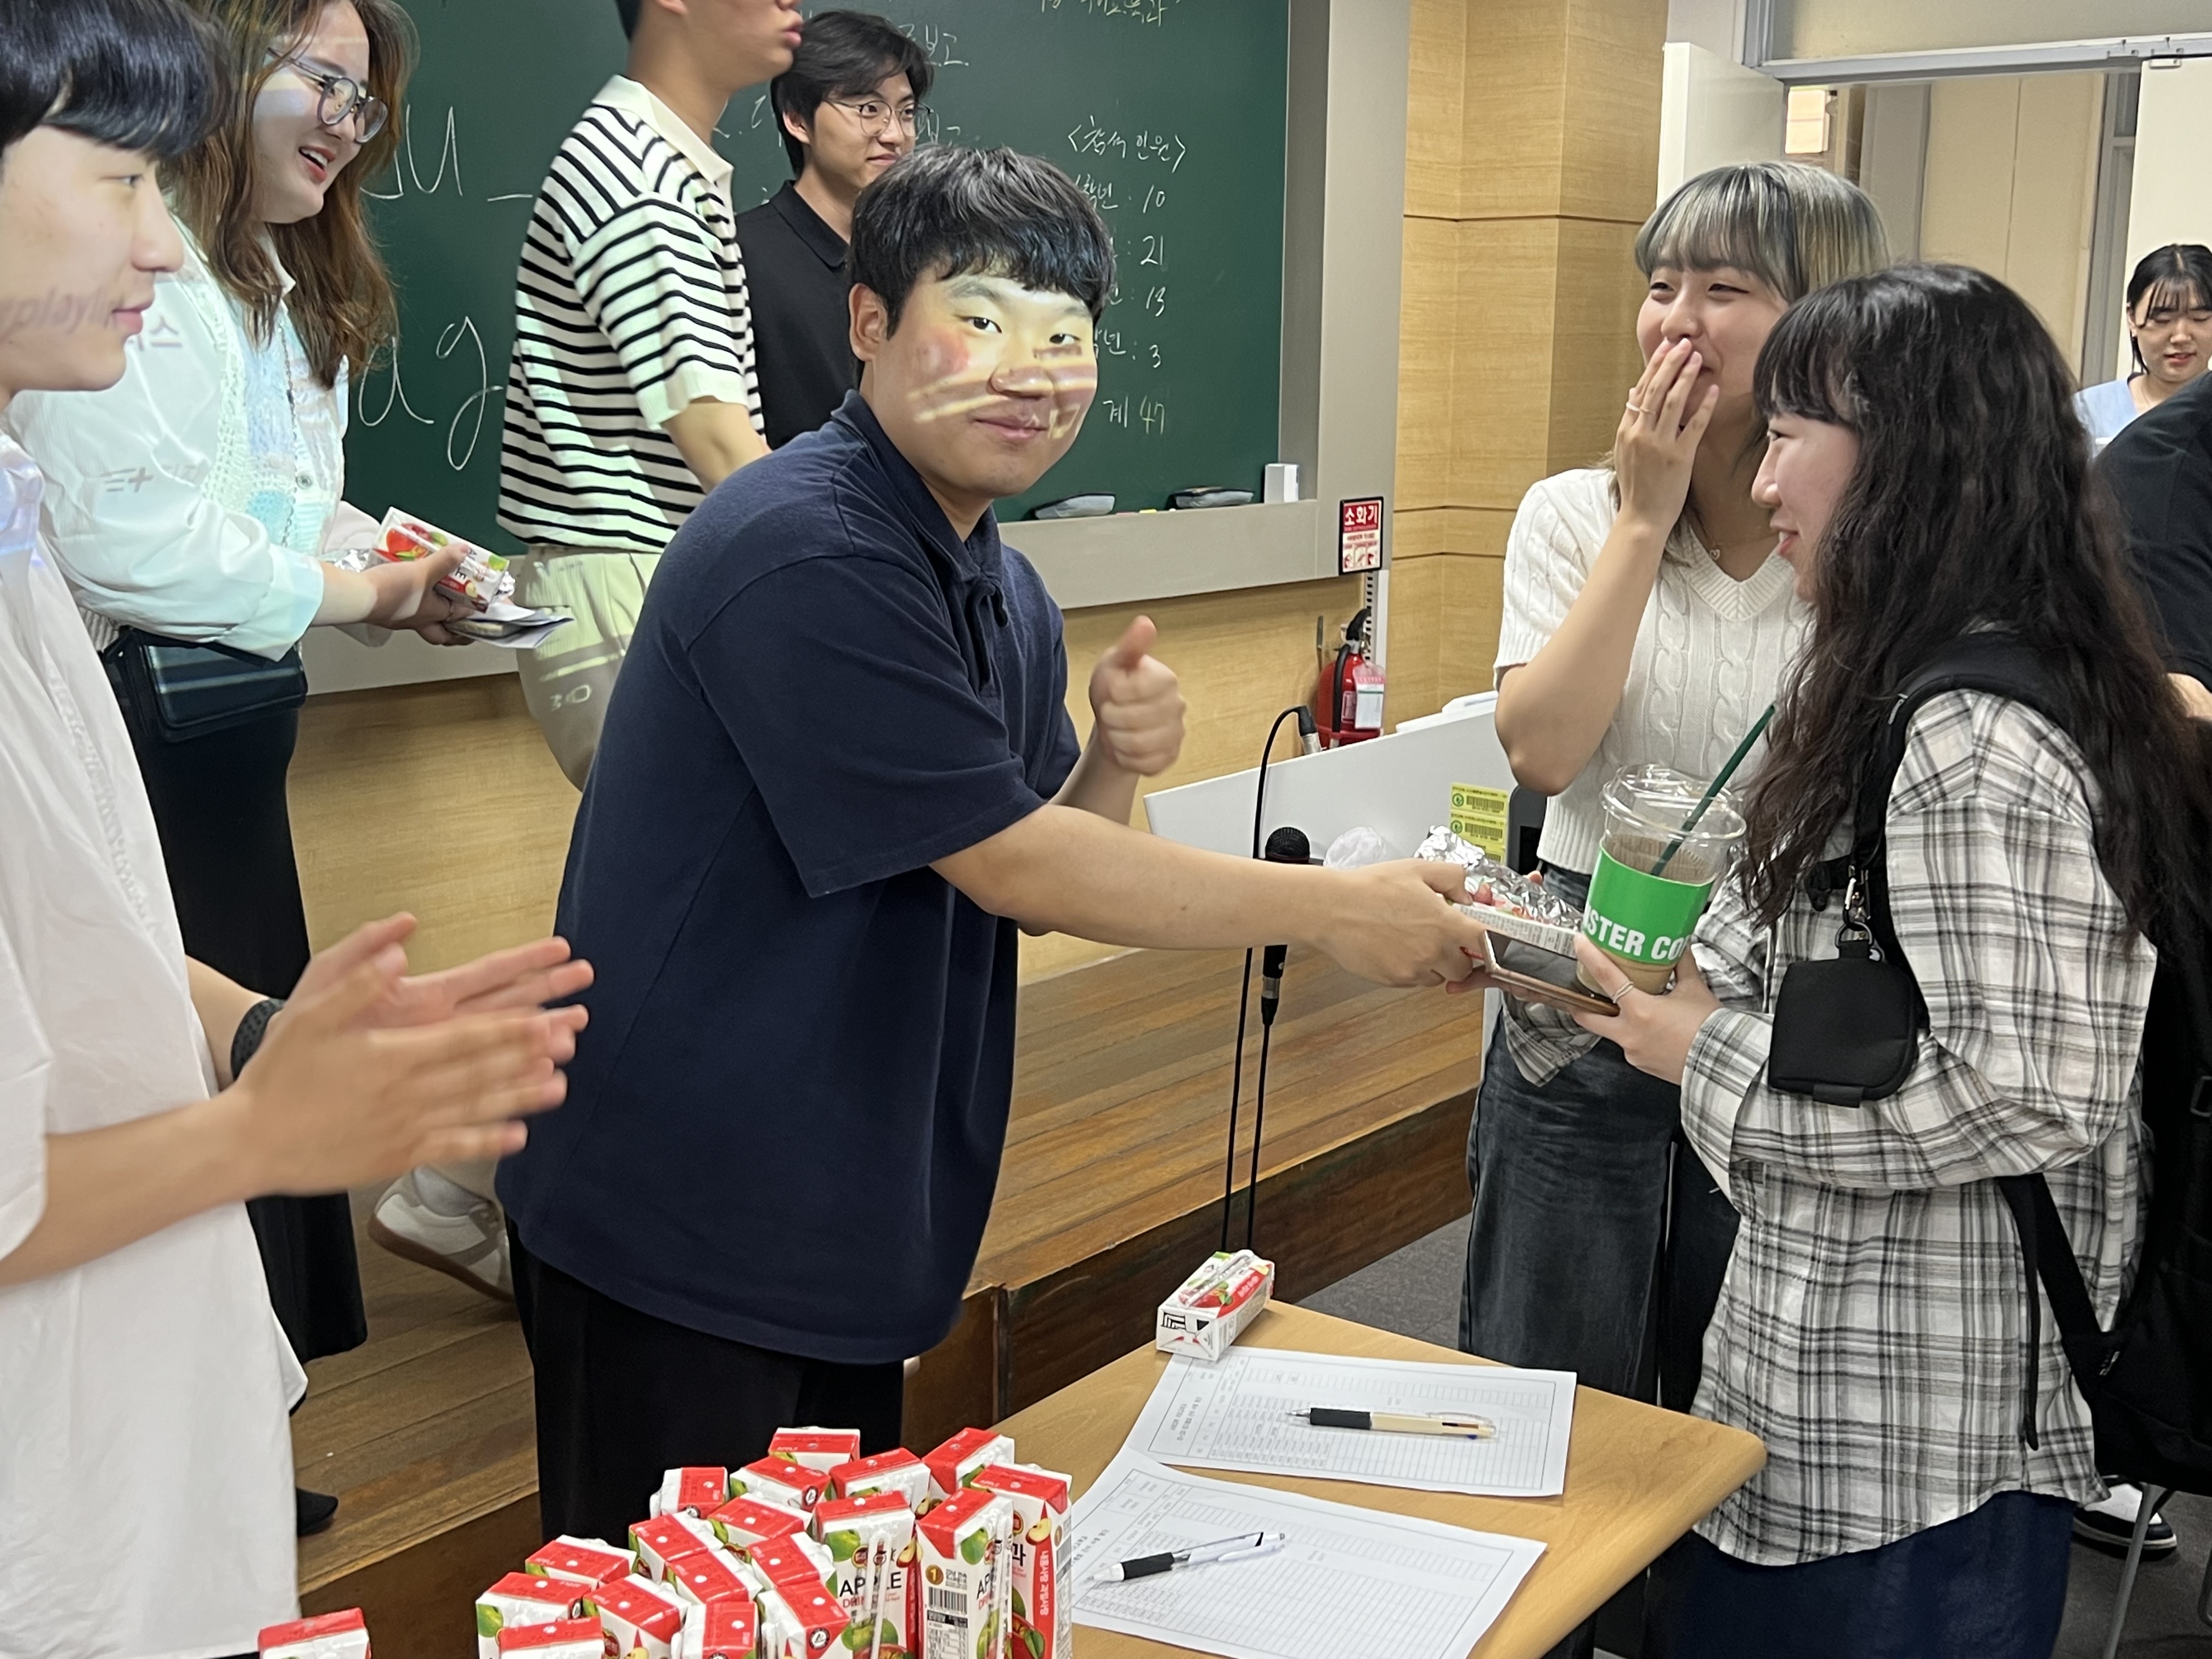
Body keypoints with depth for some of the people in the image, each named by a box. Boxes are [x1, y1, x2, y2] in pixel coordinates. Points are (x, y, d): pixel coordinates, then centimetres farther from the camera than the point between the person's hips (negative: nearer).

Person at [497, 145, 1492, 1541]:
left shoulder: (1008, 598, 8)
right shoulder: (806, 557, -22)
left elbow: (1041, 884, 12)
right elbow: (1007, 865, -21)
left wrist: (1117, 768, -9)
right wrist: (1335, 909, -14)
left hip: (853, 1227, 9)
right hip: (678, 1227, -8)